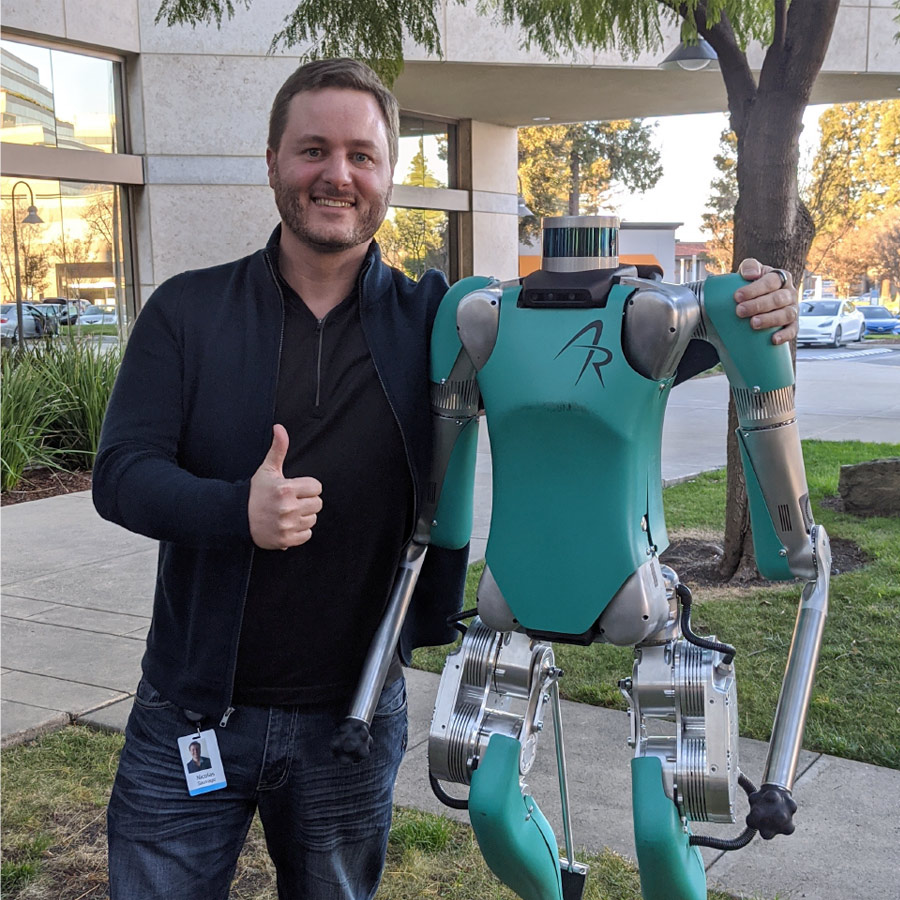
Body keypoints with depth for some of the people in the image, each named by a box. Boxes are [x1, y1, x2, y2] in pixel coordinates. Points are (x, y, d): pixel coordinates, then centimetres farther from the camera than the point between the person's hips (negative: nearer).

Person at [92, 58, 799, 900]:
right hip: (189, 718, 0)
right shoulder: (188, 311, -4)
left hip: (353, 717, 1)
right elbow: (120, 473, -10)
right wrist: (238, 510, -30)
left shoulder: (438, 322, -3)